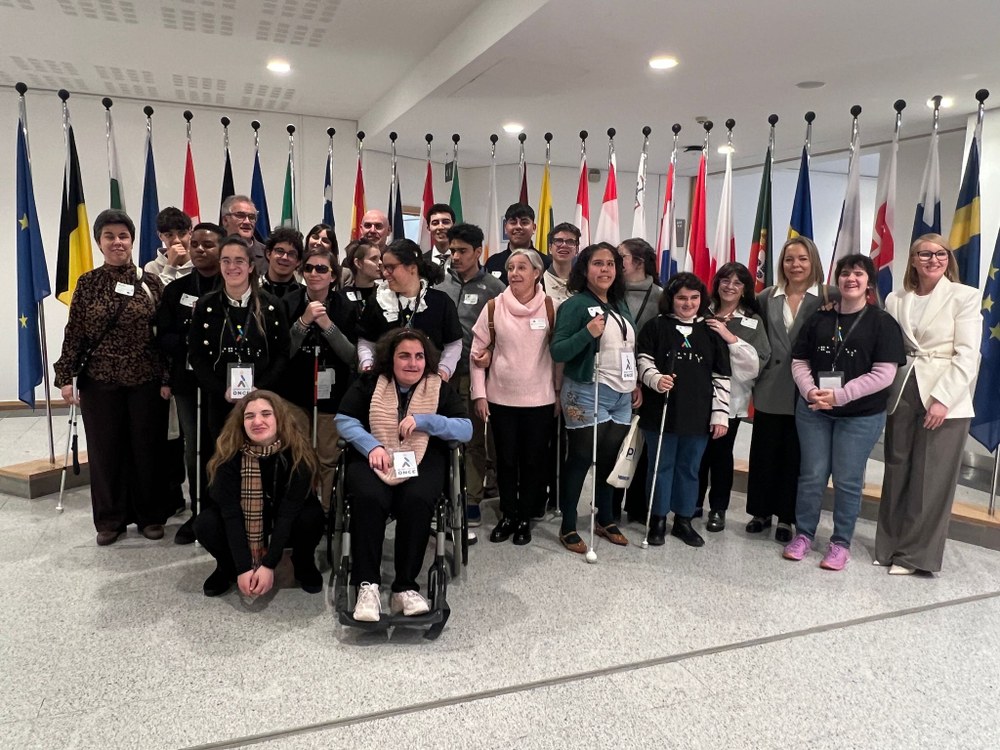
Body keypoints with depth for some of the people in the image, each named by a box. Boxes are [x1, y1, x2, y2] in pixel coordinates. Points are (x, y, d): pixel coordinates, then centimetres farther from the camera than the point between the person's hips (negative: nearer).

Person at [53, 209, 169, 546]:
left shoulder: (150, 283, 0)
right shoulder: (87, 283, 3)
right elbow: (74, 333, 3)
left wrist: (168, 378, -5)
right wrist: (66, 377, -2)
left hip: (146, 380, -1)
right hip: (99, 381, 1)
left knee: (147, 448, 7)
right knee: (105, 450, 9)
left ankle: (151, 515, 23)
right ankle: (110, 519, 23)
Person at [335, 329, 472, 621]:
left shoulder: (439, 387, 8)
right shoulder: (369, 383, 8)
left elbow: (466, 429, 0)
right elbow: (344, 420, 3)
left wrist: (423, 420, -13)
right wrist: (371, 446, -14)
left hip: (422, 461, 0)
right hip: (373, 459, 0)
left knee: (417, 501, -32)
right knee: (369, 498, -33)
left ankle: (405, 587, -21)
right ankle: (367, 585, -25)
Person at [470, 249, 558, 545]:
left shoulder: (550, 307, -3)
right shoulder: (494, 307, -2)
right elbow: (479, 351, 1)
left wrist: (560, 392, 3)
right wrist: (479, 394, -2)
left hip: (540, 399, 0)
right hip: (501, 398, 1)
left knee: (533, 461, 9)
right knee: (506, 460, 11)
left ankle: (525, 518, 25)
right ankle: (508, 516, 27)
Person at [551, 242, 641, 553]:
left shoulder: (621, 306, 13)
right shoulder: (575, 304, -9)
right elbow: (557, 352, -15)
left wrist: (635, 383, 16)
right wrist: (588, 333, -28)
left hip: (621, 395, 7)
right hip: (587, 394, -7)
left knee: (611, 459, 13)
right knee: (580, 459, 1)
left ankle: (605, 520, 29)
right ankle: (568, 527, 13)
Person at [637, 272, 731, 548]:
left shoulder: (712, 332, 7)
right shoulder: (655, 327, 0)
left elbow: (721, 377, 6)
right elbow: (644, 360, -2)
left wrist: (720, 414, 1)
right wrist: (656, 379, -23)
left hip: (698, 415, 2)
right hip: (660, 411, -2)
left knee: (689, 468, 12)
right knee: (661, 466, 8)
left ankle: (684, 521, 26)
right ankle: (657, 520, 21)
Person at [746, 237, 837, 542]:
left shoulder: (829, 297, -3)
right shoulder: (766, 298, 7)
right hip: (770, 389, 3)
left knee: (794, 456, 8)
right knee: (763, 453, 9)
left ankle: (786, 517, 20)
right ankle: (761, 511, 24)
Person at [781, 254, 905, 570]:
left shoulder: (882, 322, -5)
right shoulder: (819, 319, 8)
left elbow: (884, 374, -12)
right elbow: (799, 362, 7)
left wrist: (839, 395, -17)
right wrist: (809, 391, -12)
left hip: (861, 415, -3)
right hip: (813, 410, 3)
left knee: (847, 480, 5)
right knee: (812, 475, 8)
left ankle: (841, 543, 19)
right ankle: (803, 534, 22)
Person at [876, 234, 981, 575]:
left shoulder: (965, 297, -2)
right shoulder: (896, 300, 9)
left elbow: (967, 355, -9)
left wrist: (942, 399, -17)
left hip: (945, 398, -4)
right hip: (903, 394, 4)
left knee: (930, 479, 1)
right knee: (897, 474, 10)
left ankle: (916, 553, 13)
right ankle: (891, 546, 23)